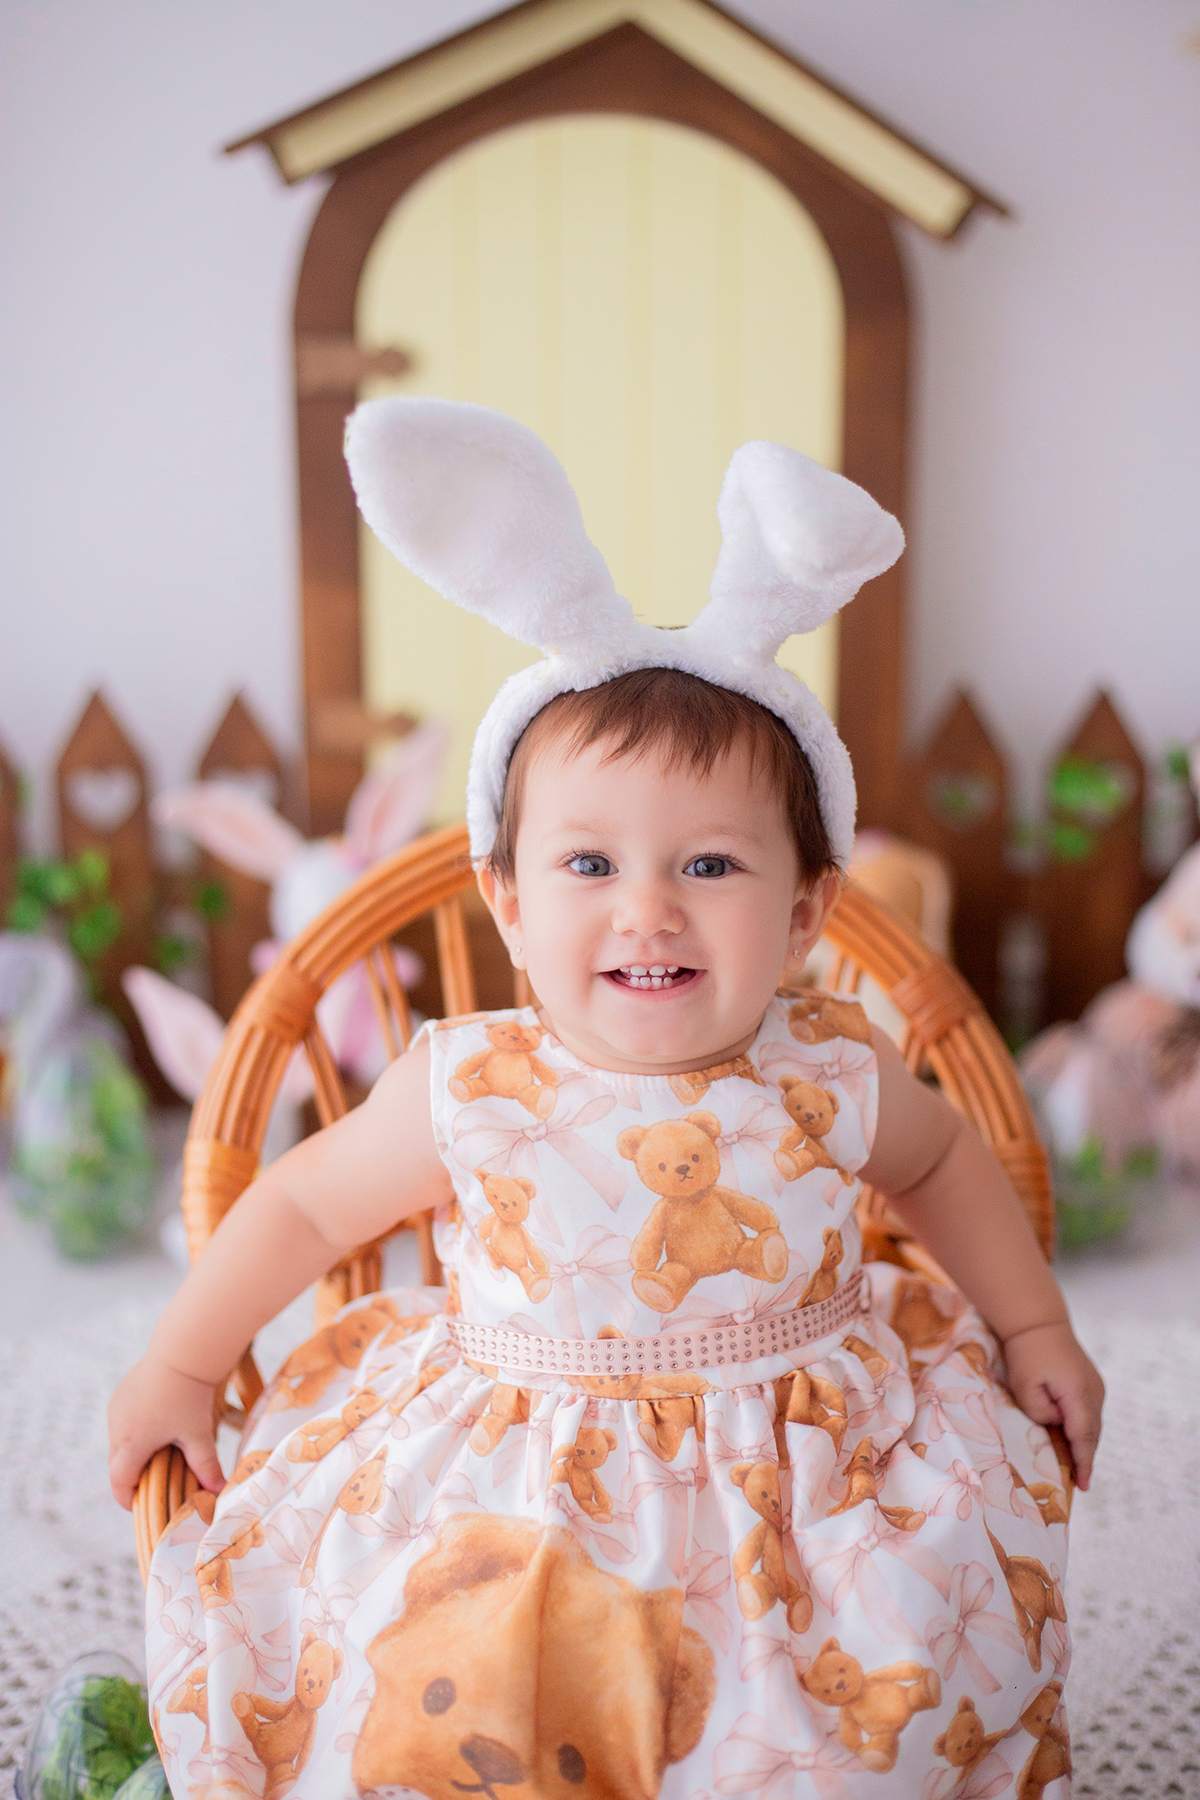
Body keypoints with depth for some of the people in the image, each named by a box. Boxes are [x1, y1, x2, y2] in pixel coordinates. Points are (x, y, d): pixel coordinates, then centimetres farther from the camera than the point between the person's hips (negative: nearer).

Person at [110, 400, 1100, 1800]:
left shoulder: (831, 1079, -13)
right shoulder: (468, 1094, -17)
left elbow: (942, 1161, 11)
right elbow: (303, 1204, -1)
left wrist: (1033, 1326, 12)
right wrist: (177, 1369, 6)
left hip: (801, 1484, 2)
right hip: (521, 1497, -1)